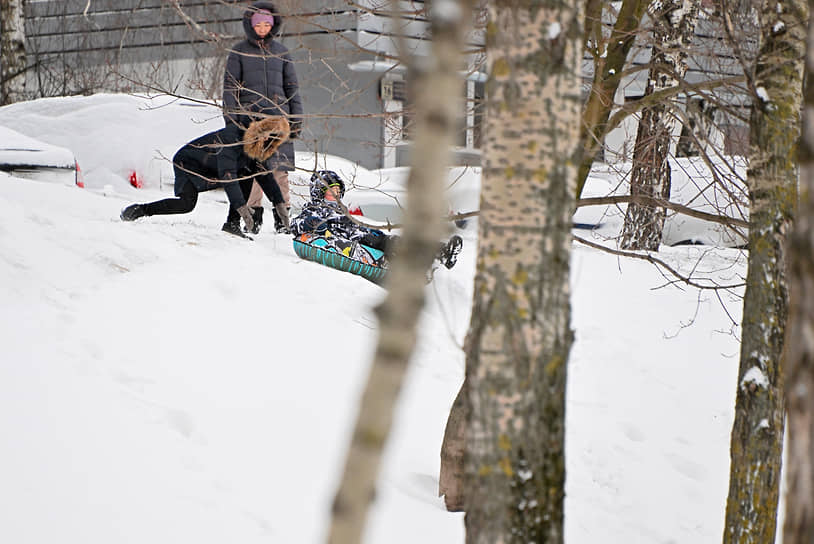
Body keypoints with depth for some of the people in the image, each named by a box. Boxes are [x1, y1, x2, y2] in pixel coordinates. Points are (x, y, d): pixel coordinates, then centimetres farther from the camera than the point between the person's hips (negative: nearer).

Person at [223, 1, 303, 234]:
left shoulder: (281, 51, 14)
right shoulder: (239, 52, 8)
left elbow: (291, 86, 18)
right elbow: (230, 87, 7)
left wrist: (296, 117, 12)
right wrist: (230, 119, -2)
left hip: (278, 114, 1)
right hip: (249, 115, -1)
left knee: (280, 168, -5)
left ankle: (282, 215, 1)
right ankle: (254, 214, 2)